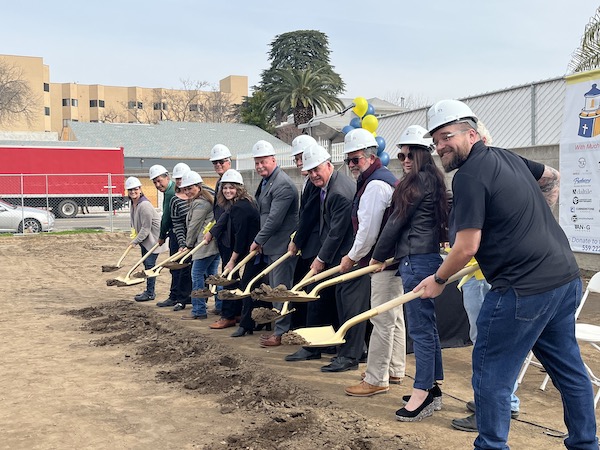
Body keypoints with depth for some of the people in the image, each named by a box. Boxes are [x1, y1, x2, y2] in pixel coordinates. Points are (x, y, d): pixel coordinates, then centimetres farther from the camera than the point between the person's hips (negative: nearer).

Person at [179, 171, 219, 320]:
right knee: (212, 275, 14)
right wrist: (191, 243, 21)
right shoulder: (206, 200, 22)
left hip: (205, 245, -11)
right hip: (214, 244, 11)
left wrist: (189, 244, 2)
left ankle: (199, 311, -3)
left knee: (197, 275, -5)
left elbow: (194, 225, -10)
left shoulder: (200, 203, -12)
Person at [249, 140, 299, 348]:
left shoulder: (283, 185, -18)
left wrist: (258, 240, -13)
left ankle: (282, 333, 3)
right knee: (276, 288, 16)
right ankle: (279, 329, 26)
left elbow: (274, 219, -22)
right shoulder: (265, 182, 14)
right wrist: (260, 241, 14)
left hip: (282, 245, -10)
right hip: (271, 245, 10)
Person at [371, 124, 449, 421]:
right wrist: (388, 254, 15)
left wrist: (378, 256, 1)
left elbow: (398, 220, -9)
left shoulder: (420, 180, -11)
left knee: (420, 327, -7)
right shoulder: (429, 180, 19)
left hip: (417, 260, -11)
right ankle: (432, 388, 22)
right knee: (426, 324, 14)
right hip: (422, 257, 11)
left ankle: (422, 393, -3)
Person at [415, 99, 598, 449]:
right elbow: (552, 177, 31)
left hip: (524, 289, -10)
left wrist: (438, 280, -1)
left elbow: (467, 247, -16)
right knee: (569, 368, 20)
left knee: (491, 374, 2)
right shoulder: (508, 157, 13)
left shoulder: (470, 175, -14)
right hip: (566, 278, 10)